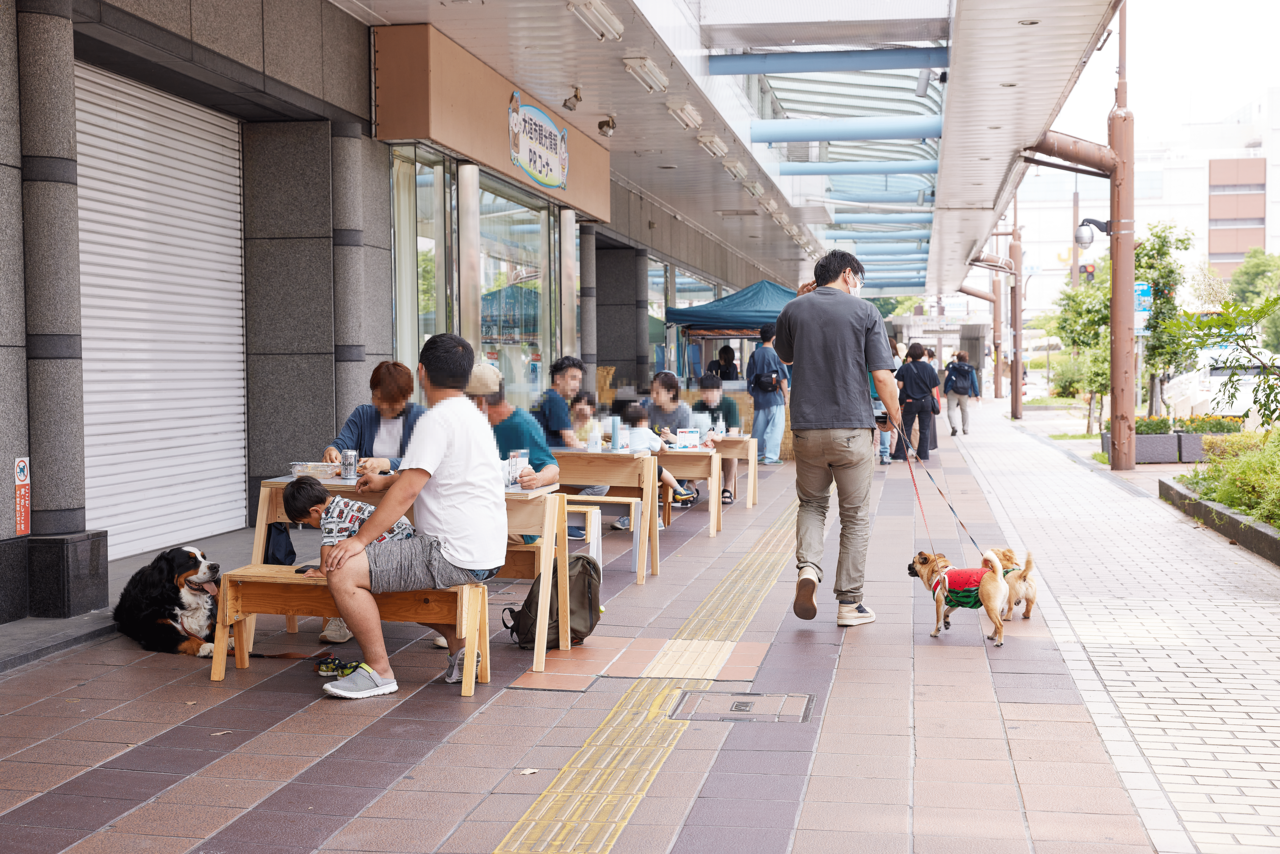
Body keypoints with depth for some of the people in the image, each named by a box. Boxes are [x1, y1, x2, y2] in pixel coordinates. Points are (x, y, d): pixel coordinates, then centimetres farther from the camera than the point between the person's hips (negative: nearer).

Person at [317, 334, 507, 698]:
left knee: (343, 571, -14)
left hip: (452, 556, -10)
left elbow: (406, 492, -21)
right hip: (486, 555, 10)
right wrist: (386, 479, 44)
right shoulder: (474, 416, 17)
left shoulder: (438, 419, -15)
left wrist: (360, 539, -18)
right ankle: (460, 645, 23)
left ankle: (379, 671, -4)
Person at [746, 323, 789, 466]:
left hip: (759, 398, 5)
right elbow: (783, 378, -9)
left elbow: (749, 378, 9)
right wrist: (785, 395, 1)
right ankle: (771, 457, -5)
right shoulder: (776, 355, -9)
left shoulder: (754, 355, 5)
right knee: (775, 427, -1)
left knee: (758, 427, 11)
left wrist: (753, 395, 18)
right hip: (775, 397, -5)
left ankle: (757, 455, 18)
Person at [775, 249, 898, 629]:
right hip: (852, 427, -2)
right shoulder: (865, 312, -3)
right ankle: (849, 602, 12)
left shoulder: (794, 310, 4)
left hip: (807, 426, 2)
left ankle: (807, 567, -6)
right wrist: (894, 416, 8)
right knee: (855, 516, 9)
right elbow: (883, 376, -8)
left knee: (812, 503, 20)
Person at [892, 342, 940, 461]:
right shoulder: (929, 368, -2)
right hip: (926, 401, 1)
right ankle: (923, 454, 9)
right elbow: (933, 388, 3)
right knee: (925, 429, 7)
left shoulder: (904, 368, -8)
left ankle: (900, 454, 5)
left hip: (910, 401, -1)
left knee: (905, 428, 5)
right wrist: (934, 402, 13)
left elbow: (900, 385, -7)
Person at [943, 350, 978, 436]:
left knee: (951, 409, -3)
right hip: (965, 393, 3)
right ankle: (966, 429, 20)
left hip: (952, 391, -3)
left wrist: (945, 390, 11)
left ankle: (953, 426, -27)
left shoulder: (953, 367, 0)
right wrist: (976, 394, 8)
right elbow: (974, 382, 6)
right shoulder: (971, 369, 6)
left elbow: (948, 378, 2)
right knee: (965, 410, 18)